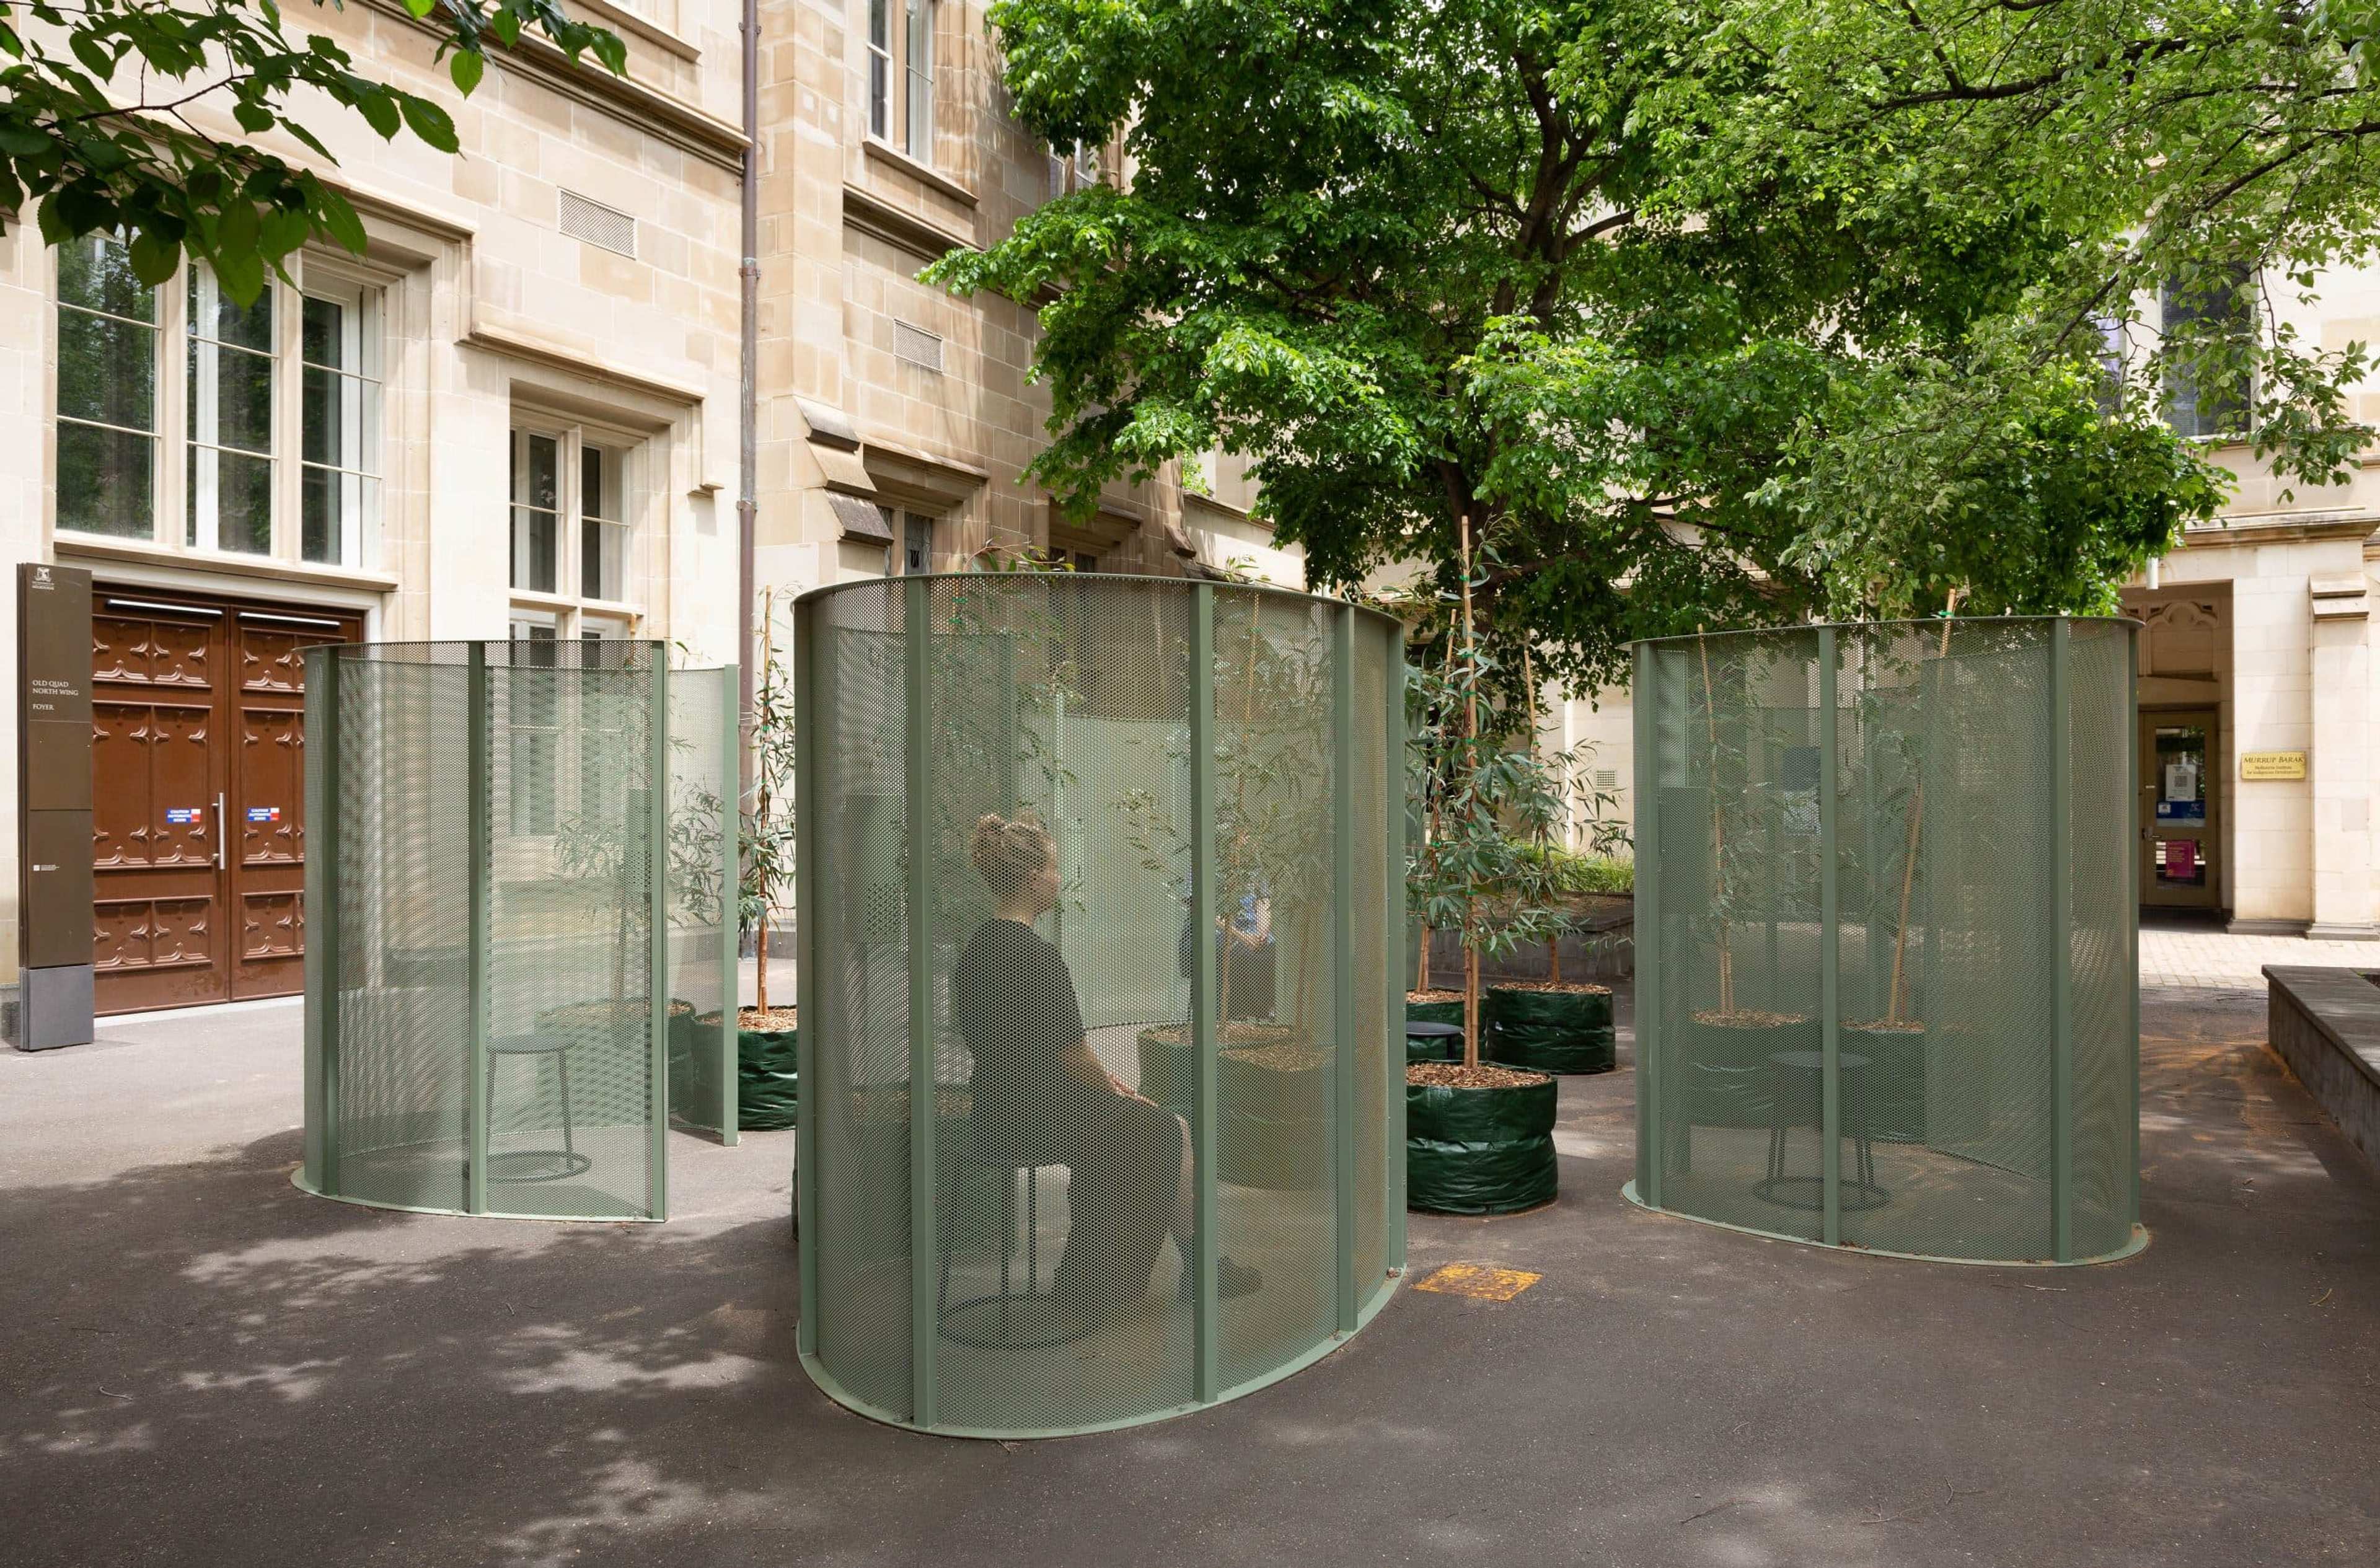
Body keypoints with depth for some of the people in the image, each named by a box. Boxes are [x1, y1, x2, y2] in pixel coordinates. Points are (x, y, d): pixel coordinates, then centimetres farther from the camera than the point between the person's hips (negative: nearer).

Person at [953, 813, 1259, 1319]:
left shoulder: (979, 945, 7)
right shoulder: (1035, 955, -23)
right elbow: (1069, 1053, -20)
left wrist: (1100, 1078, 13)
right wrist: (1114, 1091, -1)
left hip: (995, 1113, 9)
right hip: (1037, 1119, -9)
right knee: (1170, 1131, 9)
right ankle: (1198, 1267, 23)